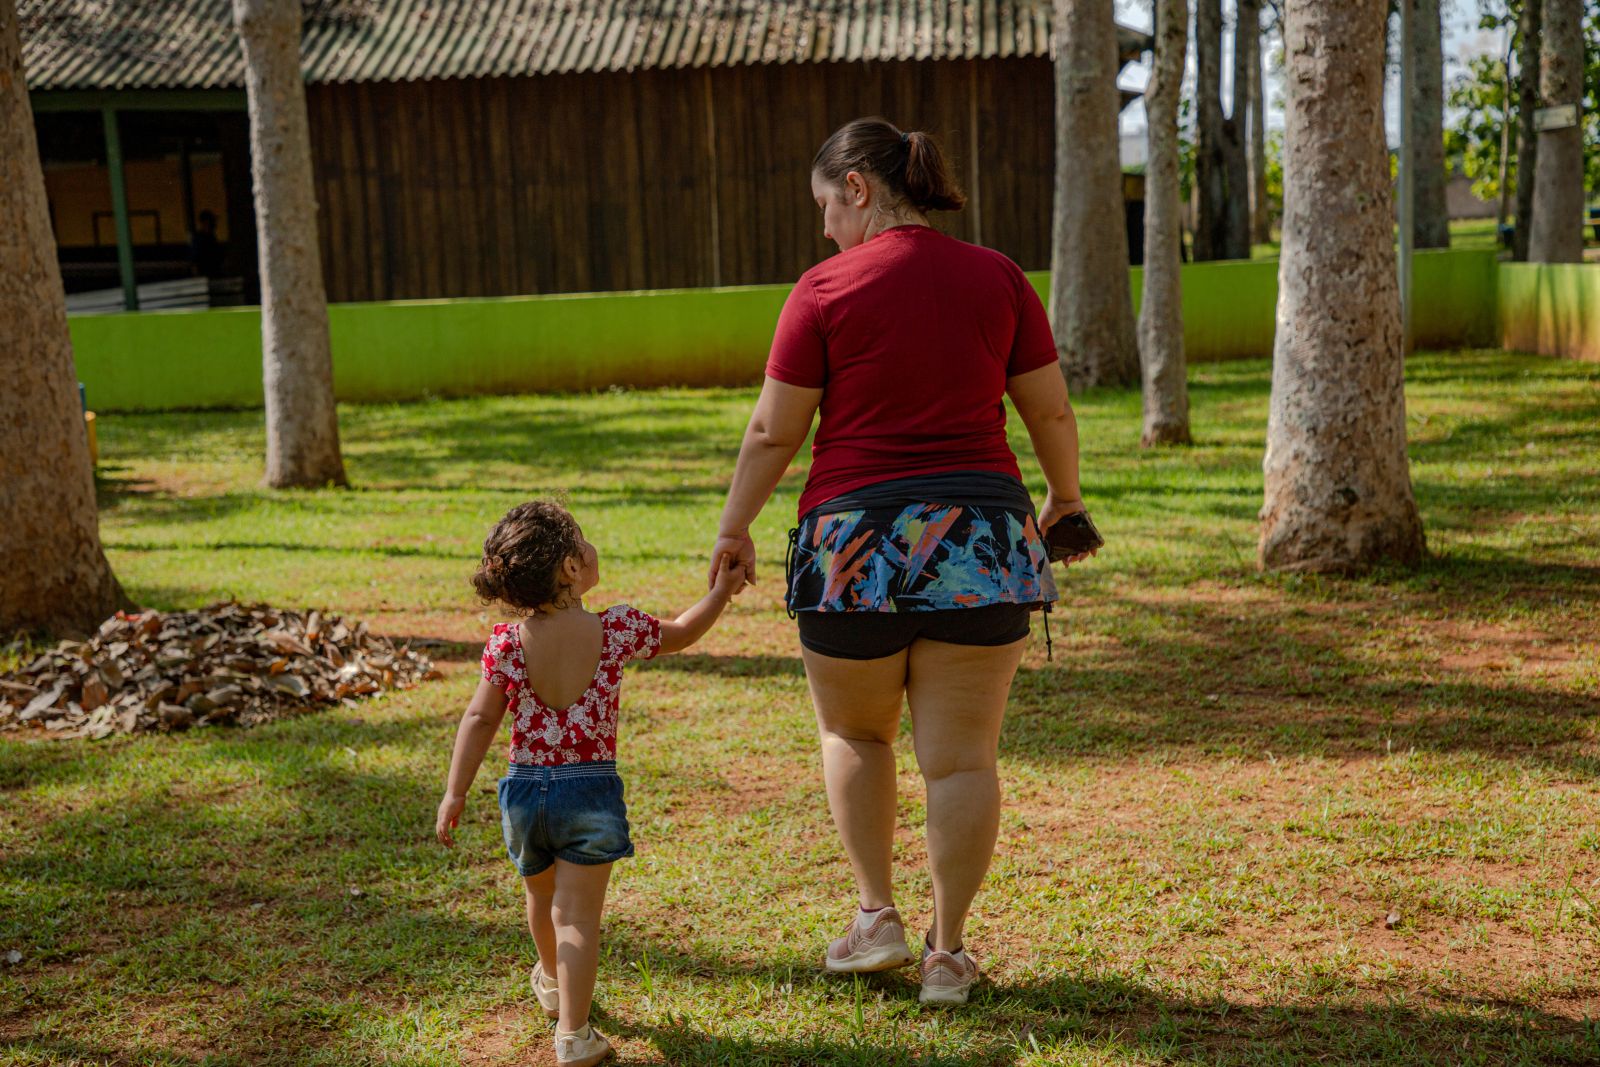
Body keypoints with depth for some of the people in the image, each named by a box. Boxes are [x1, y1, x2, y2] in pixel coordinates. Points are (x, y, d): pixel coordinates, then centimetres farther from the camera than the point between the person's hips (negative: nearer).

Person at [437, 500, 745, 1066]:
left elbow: (479, 719, -6)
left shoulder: (505, 644, -7)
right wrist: (721, 591, 23)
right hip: (590, 791, -3)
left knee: (542, 895, 26)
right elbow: (680, 634, 8)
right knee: (577, 914, 0)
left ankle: (552, 982, 52)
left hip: (525, 787, 3)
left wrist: (455, 792, 0)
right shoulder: (618, 630, -10)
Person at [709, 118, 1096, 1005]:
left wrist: (734, 527, 9)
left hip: (856, 538, -2)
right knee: (962, 754, 7)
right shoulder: (997, 277, 4)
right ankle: (946, 952, 13)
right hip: (981, 532, 2)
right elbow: (1050, 411, 6)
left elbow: (773, 431, -4)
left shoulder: (826, 290, -5)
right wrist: (1065, 499, 23)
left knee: (853, 732, 21)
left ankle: (876, 915, 19)